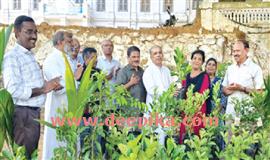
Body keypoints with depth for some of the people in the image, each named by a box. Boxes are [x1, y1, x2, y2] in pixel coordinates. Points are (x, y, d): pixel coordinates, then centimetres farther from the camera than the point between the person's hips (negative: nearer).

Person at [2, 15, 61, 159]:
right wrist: (43, 89, -24)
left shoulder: (30, 55, 14)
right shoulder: (12, 57, -15)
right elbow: (14, 90, -25)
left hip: (34, 112, 9)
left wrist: (50, 85, 3)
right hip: (22, 114, -9)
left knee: (33, 153, 17)